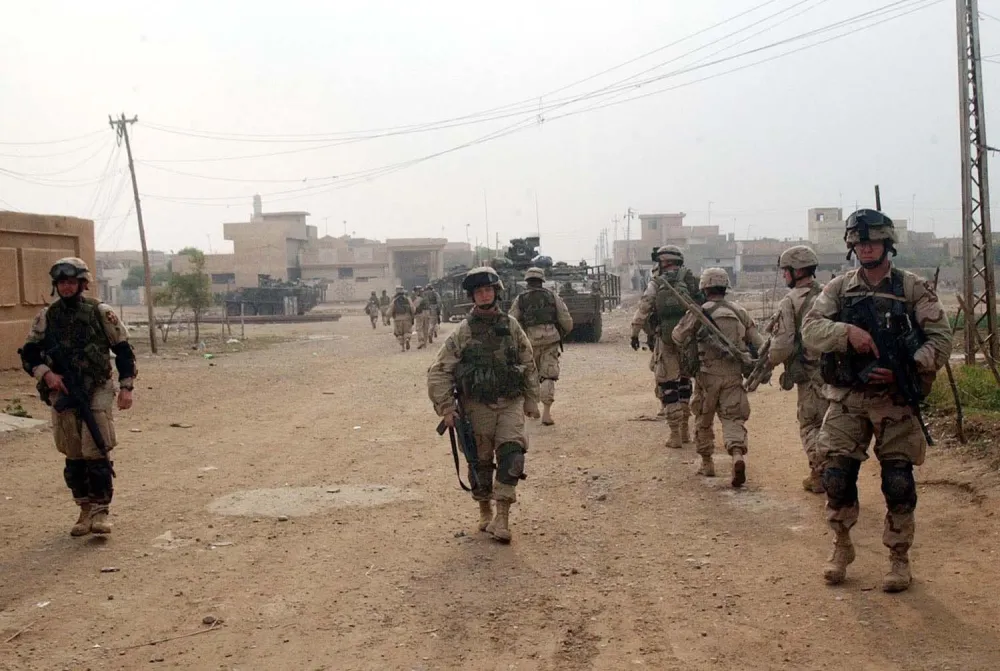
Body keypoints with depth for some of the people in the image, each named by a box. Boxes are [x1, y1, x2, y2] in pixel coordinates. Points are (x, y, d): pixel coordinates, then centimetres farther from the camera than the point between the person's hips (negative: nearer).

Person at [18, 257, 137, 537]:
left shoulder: (101, 313, -1)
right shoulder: (47, 317, 6)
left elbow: (124, 351, 3)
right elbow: (28, 354, 9)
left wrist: (126, 387, -3)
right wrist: (45, 373, -9)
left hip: (96, 392, -3)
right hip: (63, 395, 3)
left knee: (96, 453, -9)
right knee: (73, 457, 7)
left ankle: (101, 511, -1)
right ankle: (85, 510, 19)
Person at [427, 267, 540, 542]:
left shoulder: (511, 327, 4)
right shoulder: (462, 332, -4)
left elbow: (529, 366, 12)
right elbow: (438, 372, -4)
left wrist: (532, 401, 12)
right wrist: (446, 408, -10)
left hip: (511, 403, 1)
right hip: (477, 406, -1)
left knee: (512, 455, -15)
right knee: (480, 462, 8)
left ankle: (502, 517, -10)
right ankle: (485, 511, 28)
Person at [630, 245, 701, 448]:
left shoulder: (656, 284, 0)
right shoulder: (691, 280, 4)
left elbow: (642, 310, -1)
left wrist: (635, 334, 9)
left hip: (666, 341, -2)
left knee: (668, 386, 6)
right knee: (684, 382, 19)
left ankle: (675, 434, 5)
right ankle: (685, 430, 24)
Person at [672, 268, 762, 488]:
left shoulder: (699, 312, -5)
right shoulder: (740, 311, 7)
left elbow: (678, 338, 2)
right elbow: (758, 344, 7)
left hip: (708, 373, -2)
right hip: (734, 374, 2)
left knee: (703, 419, 15)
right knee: (733, 418, 3)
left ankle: (706, 462, 24)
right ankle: (737, 455, -23)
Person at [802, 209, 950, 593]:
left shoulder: (913, 288, 1)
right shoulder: (838, 289, 6)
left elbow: (941, 339, -3)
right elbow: (810, 330, -6)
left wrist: (904, 370, -16)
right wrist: (848, 331, -24)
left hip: (896, 401, -1)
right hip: (848, 400, 1)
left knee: (899, 483, 1)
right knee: (836, 475, -1)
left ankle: (899, 558, 19)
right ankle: (841, 548, 21)